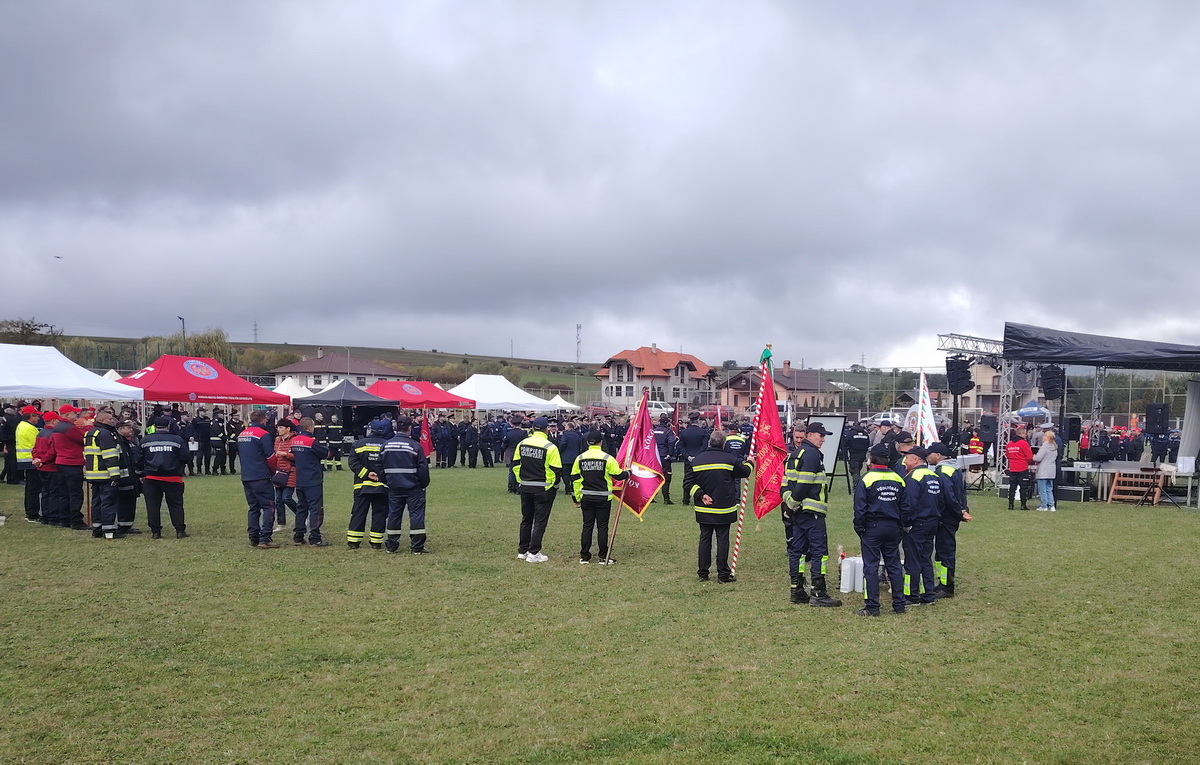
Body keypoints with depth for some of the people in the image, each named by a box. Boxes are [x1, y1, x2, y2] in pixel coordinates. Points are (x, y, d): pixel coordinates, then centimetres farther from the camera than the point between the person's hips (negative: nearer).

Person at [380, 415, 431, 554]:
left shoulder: (387, 445, 2)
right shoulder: (414, 446, -11)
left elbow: (381, 466, 9)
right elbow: (423, 468, -9)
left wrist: (386, 482, 18)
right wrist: (424, 483, 3)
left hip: (394, 487, 4)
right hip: (413, 487, -4)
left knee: (394, 514, 11)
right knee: (416, 514, 1)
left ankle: (391, 546, 16)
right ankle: (417, 546, 1)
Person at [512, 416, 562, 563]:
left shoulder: (522, 444, 1)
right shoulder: (550, 447, -15)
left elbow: (515, 465, 6)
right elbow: (556, 470, -14)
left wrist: (521, 481, 15)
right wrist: (553, 484, 3)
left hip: (525, 488, 5)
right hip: (544, 489, -5)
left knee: (526, 519, 17)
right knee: (540, 521, 3)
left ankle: (522, 551, 23)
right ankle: (533, 553, 3)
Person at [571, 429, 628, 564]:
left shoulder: (580, 459, 1)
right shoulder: (607, 458, -10)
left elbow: (575, 480, 4)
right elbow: (618, 475, -5)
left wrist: (577, 498, 11)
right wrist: (628, 473, 18)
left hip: (586, 498, 3)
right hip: (603, 498, -3)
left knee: (587, 526, 9)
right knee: (602, 526, 4)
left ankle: (584, 557, 11)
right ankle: (603, 557, 8)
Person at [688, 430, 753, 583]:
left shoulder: (697, 460, -1)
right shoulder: (730, 459, -9)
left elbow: (690, 484, -3)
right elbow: (745, 471, 8)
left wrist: (700, 495, -3)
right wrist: (749, 463, 27)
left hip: (703, 510, 3)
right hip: (724, 509, -3)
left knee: (705, 539, 10)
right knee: (723, 539, 3)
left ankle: (702, 573, 14)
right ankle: (723, 574, 6)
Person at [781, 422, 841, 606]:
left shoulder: (796, 454, 19)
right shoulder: (812, 454, -12)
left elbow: (786, 482, 16)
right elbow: (805, 483, -20)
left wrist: (790, 500, 9)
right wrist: (794, 501, -10)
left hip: (797, 511, 10)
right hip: (811, 512, -10)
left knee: (797, 550, 11)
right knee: (819, 551, -6)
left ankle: (797, 591, 15)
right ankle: (818, 593, -7)